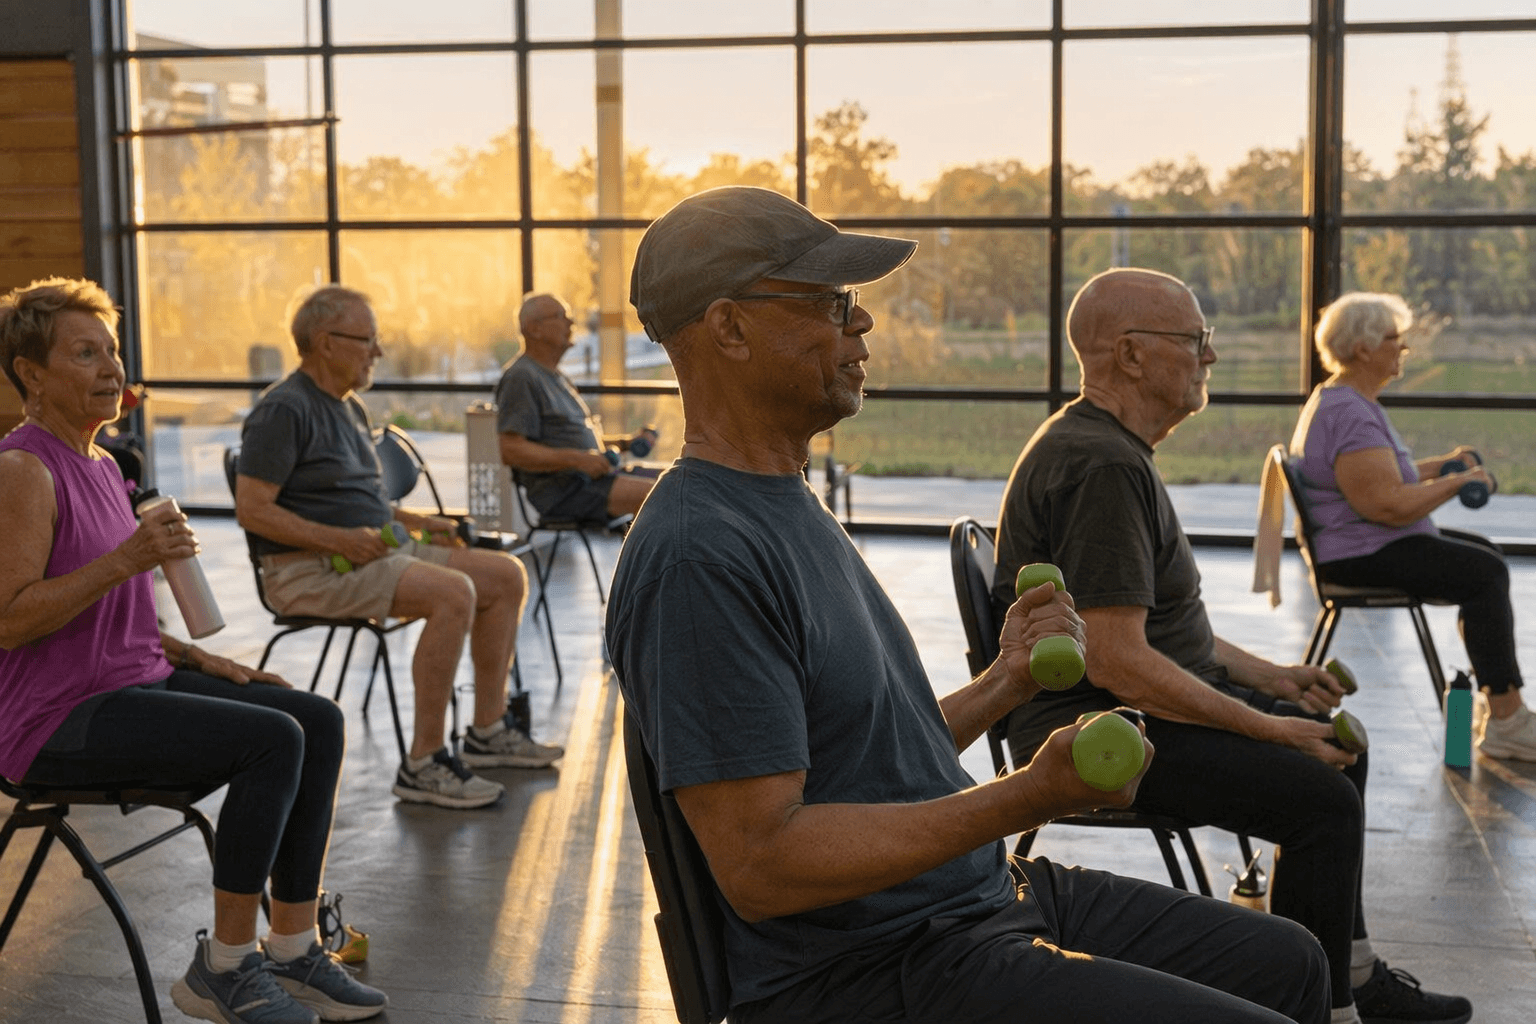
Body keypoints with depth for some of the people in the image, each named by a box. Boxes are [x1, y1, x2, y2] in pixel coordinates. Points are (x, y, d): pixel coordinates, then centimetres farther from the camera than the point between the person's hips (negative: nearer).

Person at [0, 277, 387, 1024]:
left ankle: (292, 949, -3)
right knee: (273, 740, -25)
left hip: (129, 684, 9)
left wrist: (201, 660, 10)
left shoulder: (98, 467, 15)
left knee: (319, 722, -6)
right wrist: (127, 559, -27)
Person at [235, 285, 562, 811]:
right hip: (311, 571, -10)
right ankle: (423, 764, -26)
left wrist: (414, 521, 14)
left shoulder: (350, 408, 19)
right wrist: (339, 539, -25)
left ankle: (489, 731, 7)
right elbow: (252, 509, -18)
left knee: (506, 575, 1)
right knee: (453, 592, -31)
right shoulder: (284, 409, -12)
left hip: (370, 553, 10)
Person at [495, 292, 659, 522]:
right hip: (560, 488, -10)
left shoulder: (558, 377, 24)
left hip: (593, 475, 10)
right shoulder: (520, 377, -8)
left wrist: (625, 443, 13)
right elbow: (511, 451, -18)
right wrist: (578, 459, -24)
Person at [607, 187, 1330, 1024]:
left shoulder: (789, 505, 13)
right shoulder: (699, 555, -22)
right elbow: (761, 865, -27)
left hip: (986, 895, 10)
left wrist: (1005, 684, 15)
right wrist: (1028, 797, -29)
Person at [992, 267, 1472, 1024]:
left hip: (1134, 704, 11)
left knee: (1337, 746, 16)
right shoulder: (1102, 466, -23)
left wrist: (1267, 677, 14)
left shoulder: (1113, 449, 13)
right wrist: (1265, 727, -19)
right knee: (1323, 798, -20)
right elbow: (1117, 661, -27)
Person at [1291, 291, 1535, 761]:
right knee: (1486, 572, -16)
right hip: (1361, 558, -12)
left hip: (1369, 544, 12)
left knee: (1483, 551, 14)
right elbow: (1391, 505, -28)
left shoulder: (1338, 400, 15)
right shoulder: (1349, 414, -22)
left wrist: (1444, 464, 16)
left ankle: (1495, 691, 18)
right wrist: (1457, 482, -16)